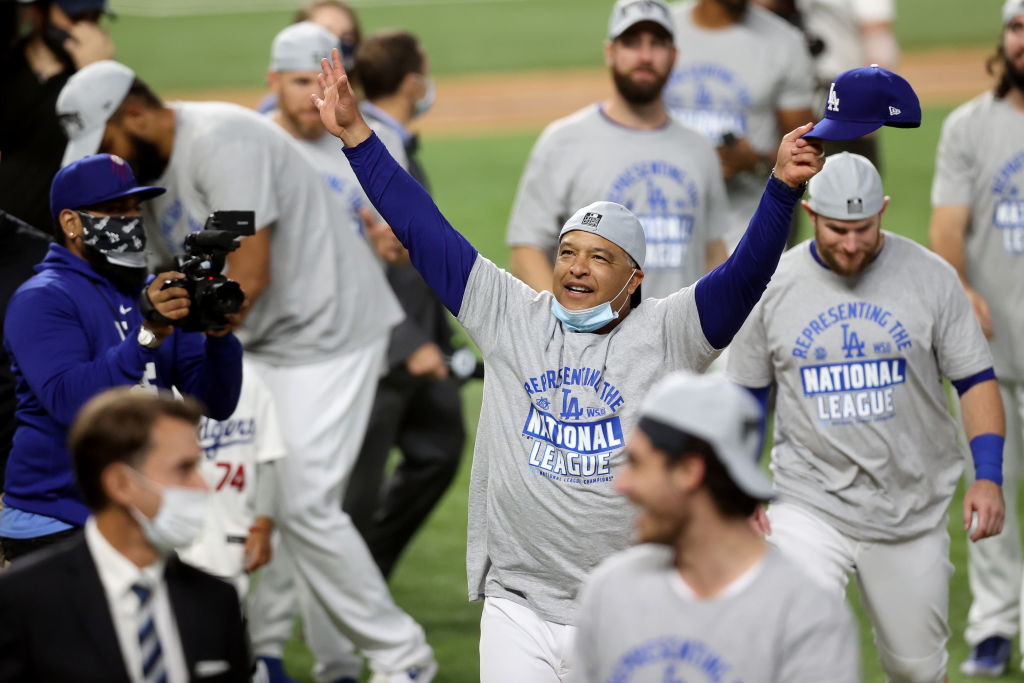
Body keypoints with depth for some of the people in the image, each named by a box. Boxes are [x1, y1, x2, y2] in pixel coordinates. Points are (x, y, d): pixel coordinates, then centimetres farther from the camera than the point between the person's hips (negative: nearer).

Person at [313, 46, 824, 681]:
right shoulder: (512, 317, 6)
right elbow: (423, 228, 8)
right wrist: (356, 133, 6)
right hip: (518, 605, 2)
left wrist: (782, 187, -27)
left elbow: (744, 277, -11)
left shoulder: (664, 335, 0)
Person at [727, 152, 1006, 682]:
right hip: (809, 505, -1)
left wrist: (989, 475, -12)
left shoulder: (929, 276, -4)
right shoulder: (773, 285, -2)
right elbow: (746, 396, 9)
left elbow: (976, 379, 0)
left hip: (912, 515, 1)